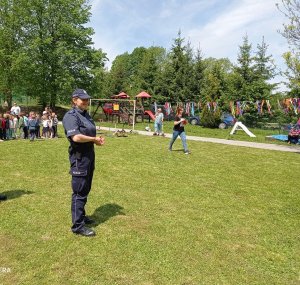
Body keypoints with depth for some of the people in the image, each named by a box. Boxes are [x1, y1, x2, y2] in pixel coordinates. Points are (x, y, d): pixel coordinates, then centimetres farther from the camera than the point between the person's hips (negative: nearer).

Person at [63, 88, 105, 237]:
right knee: (79, 191, -2)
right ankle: (78, 225, 8)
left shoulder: (86, 115, 14)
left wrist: (97, 139, -1)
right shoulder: (71, 116, -15)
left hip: (89, 155, 9)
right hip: (79, 157, -9)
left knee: (85, 189, 19)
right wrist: (94, 139, -14)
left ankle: (81, 215, 35)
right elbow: (76, 137, -28)